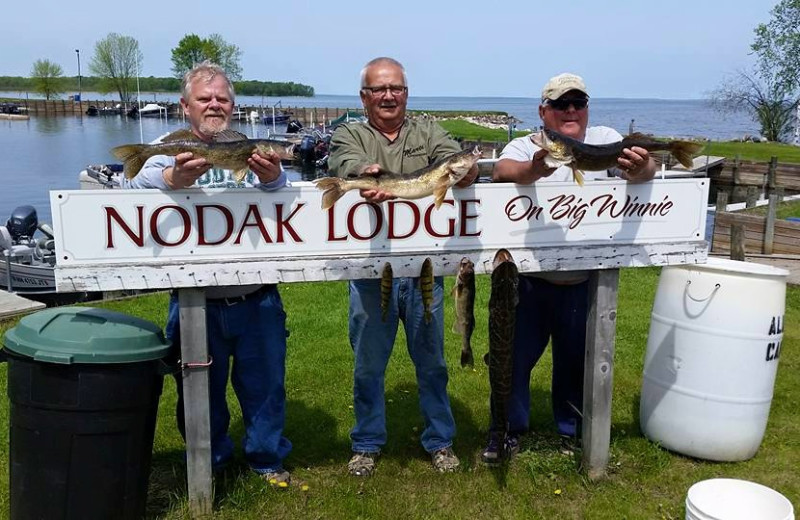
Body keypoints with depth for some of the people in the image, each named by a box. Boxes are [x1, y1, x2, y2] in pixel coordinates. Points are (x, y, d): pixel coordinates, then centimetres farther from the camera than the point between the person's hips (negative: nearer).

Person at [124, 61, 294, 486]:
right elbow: (136, 187, -18)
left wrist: (273, 179, -31)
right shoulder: (170, 150, 2)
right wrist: (173, 178, -41)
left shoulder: (252, 149, 6)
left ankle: (267, 458, 36)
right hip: (196, 303, -1)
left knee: (265, 383, 14)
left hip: (257, 300, 1)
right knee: (201, 390, 15)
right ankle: (209, 462, 37)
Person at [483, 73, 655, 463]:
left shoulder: (604, 140, 1)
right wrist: (532, 170, -48)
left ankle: (572, 430, 38)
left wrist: (640, 169, -39)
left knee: (576, 358, 17)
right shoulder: (525, 146, -3)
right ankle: (509, 429, 30)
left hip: (583, 282, 2)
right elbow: (502, 170, -25)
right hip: (528, 279, -1)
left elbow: (643, 171, -13)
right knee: (515, 355, 9)